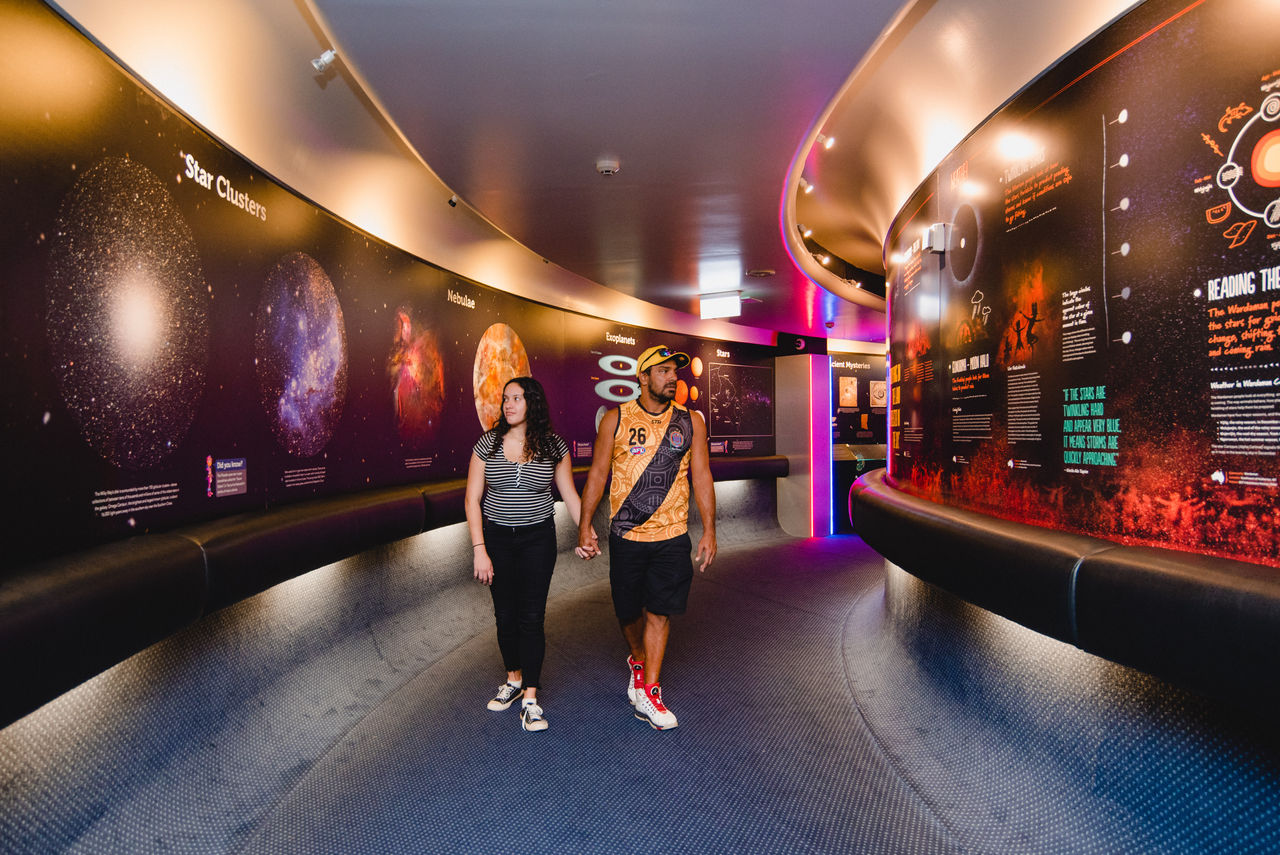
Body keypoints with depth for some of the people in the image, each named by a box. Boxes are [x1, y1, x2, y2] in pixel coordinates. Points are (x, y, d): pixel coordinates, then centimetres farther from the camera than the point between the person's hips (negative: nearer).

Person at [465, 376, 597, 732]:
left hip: (538, 539, -1)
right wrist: (479, 549, -9)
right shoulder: (487, 444, -4)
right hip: (496, 538, 1)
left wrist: (587, 532, -13)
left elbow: (570, 495, 2)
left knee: (531, 617, -2)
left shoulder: (553, 446, -4)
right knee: (505, 615, 11)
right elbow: (473, 499, -3)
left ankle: (530, 697, 9)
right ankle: (514, 679, 33)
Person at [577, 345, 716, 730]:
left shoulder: (691, 421, 2)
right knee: (629, 611, 13)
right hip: (626, 537, 0)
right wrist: (584, 524, -4)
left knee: (660, 612, 2)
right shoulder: (616, 420, -1)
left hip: (673, 537, 0)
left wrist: (709, 530, 0)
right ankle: (639, 661, 42)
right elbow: (597, 474, 1)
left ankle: (648, 691, 15)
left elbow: (701, 477, 4)